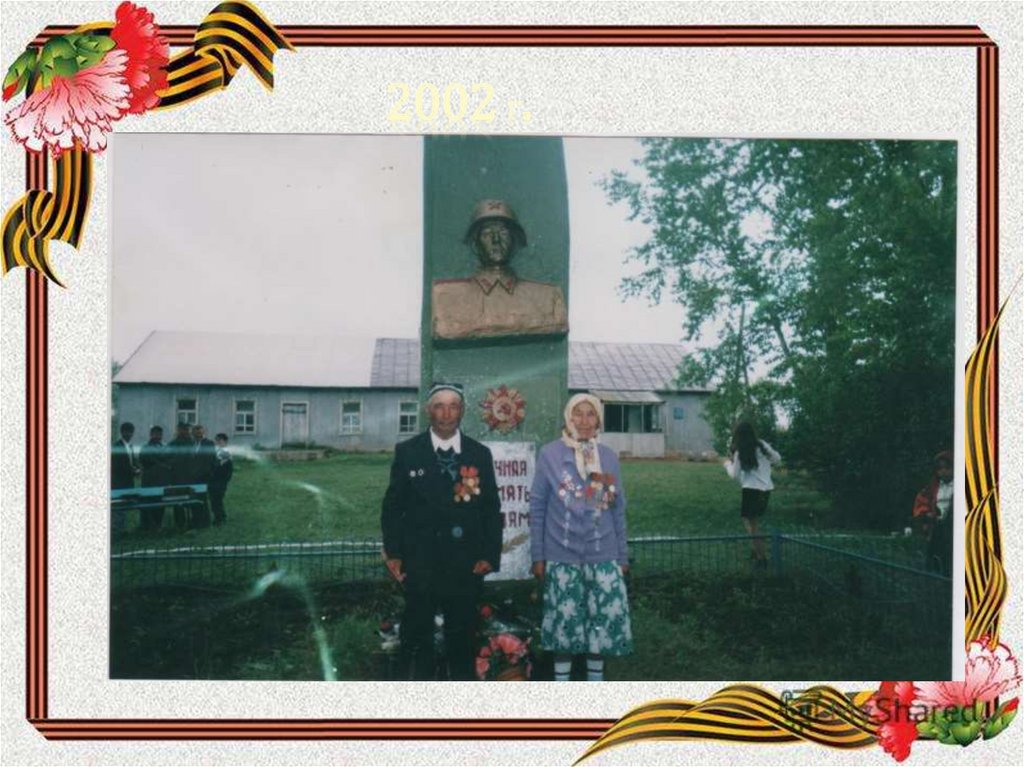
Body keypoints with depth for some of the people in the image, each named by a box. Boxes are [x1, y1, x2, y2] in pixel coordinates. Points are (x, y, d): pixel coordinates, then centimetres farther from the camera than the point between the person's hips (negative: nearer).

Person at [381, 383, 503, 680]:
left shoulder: (480, 454, 3)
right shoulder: (407, 452, 0)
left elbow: (491, 509, 4)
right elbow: (392, 506, 3)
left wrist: (491, 555, -4)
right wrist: (393, 553, -4)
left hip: (466, 566, 1)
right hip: (419, 564, -1)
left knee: (462, 635, 11)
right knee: (418, 635, 11)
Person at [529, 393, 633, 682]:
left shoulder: (609, 457, 5)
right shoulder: (549, 454, -3)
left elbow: (618, 509, 10)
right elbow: (537, 507, 0)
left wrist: (623, 555, 9)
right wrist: (537, 555, -1)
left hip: (603, 554, 2)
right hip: (562, 555, -2)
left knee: (608, 615, 1)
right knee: (564, 619, 4)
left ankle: (595, 678, 20)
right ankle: (561, 681, 20)